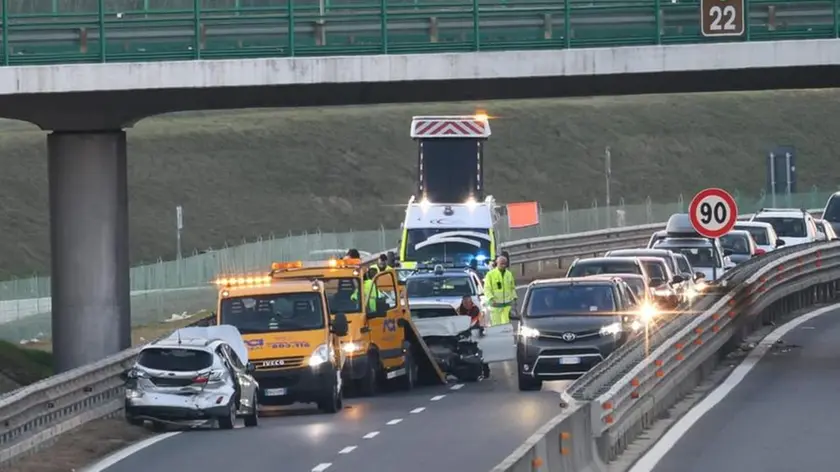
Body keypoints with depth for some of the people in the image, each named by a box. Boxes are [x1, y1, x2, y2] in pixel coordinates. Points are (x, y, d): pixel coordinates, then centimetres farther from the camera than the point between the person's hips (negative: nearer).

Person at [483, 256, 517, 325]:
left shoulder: (509, 274, 12)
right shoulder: (490, 274, -2)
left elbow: (512, 288, 21)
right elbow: (487, 289, -7)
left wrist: (514, 298, 8)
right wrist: (491, 299, -21)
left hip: (507, 305, 3)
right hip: (496, 304, -3)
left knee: (506, 324, -3)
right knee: (496, 325, -4)